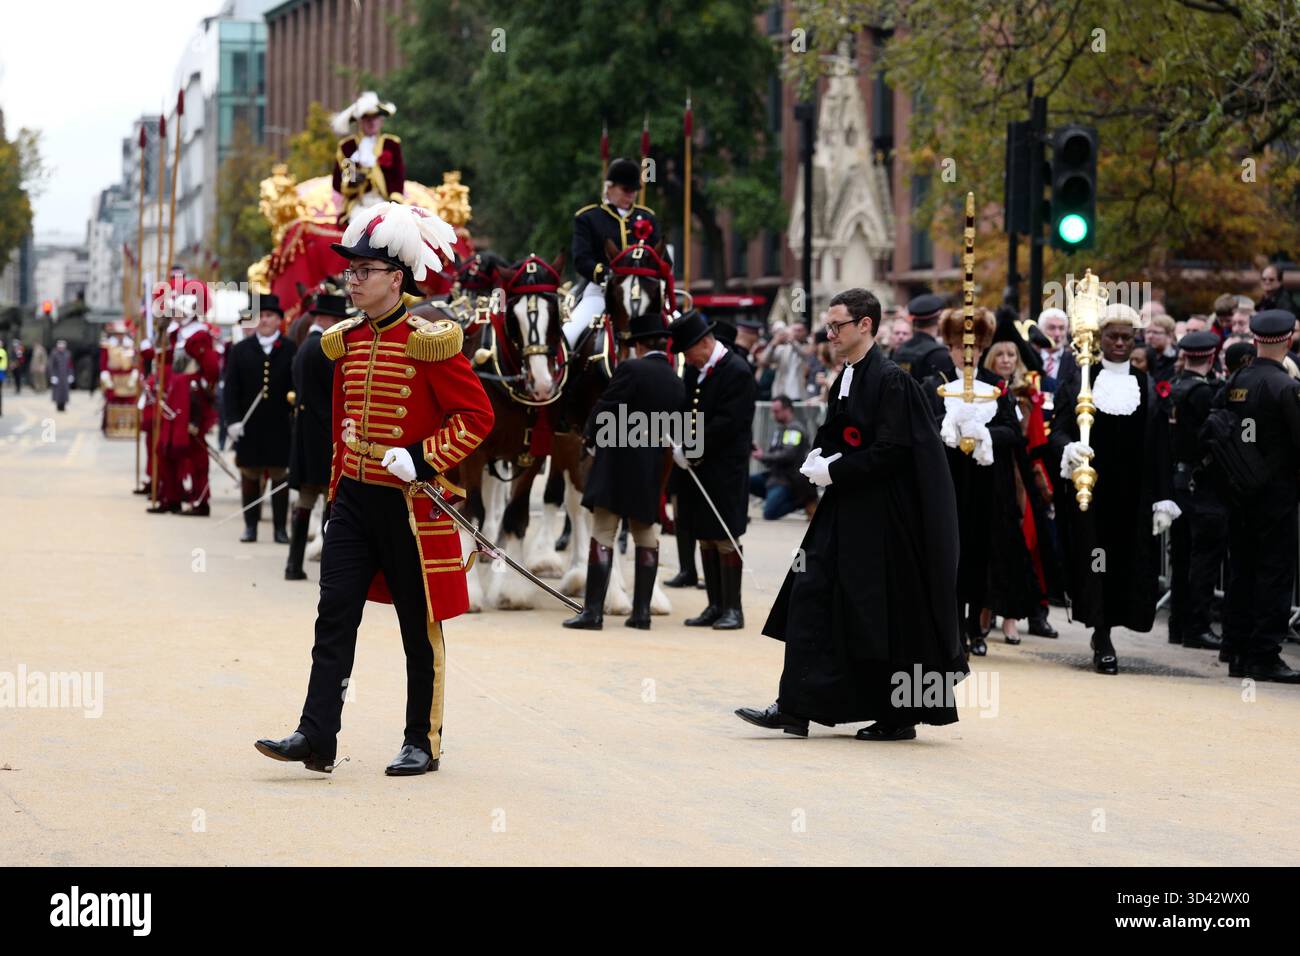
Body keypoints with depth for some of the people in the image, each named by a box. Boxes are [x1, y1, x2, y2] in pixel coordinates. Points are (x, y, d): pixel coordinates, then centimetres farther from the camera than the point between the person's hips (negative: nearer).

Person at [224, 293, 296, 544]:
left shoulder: (290, 350, 2)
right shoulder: (240, 350, 6)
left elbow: (297, 388, 1)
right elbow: (230, 389, 3)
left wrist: (297, 419, -6)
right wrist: (232, 420, -7)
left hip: (280, 426, -1)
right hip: (248, 425, 1)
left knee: (279, 475, 3)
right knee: (249, 474, 7)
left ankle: (280, 527, 8)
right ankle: (250, 525, 15)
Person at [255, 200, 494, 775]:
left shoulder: (429, 343, -11)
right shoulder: (348, 341, 8)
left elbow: (476, 414, -12)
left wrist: (421, 458, -21)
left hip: (410, 504, -5)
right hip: (353, 499, 6)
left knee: (419, 628, 6)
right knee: (334, 617, -3)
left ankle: (422, 744, 15)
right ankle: (316, 738, -5)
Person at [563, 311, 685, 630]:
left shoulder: (631, 370, -12)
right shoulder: (677, 383, 6)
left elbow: (604, 410, -11)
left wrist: (590, 435, 7)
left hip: (617, 464, -6)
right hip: (652, 472, 6)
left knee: (602, 536, -4)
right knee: (646, 537, 14)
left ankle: (593, 611, -8)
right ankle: (641, 612, 15)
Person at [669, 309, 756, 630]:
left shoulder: (737, 372, -12)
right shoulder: (693, 372, 12)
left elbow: (728, 423, -18)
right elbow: (683, 412, 15)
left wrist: (692, 451, -18)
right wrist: (680, 446, -4)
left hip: (724, 471, -7)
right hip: (695, 468, 8)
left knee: (725, 539, -4)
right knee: (705, 539, 9)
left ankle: (732, 609, 1)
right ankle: (715, 607, 14)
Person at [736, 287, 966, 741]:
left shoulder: (891, 381, -14)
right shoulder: (845, 378, 12)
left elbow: (890, 451, -20)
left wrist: (834, 471, -15)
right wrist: (819, 457, 1)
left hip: (882, 515, -9)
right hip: (844, 510, 9)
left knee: (885, 614, -1)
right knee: (810, 595, 2)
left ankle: (900, 718, 11)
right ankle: (796, 708, 2)